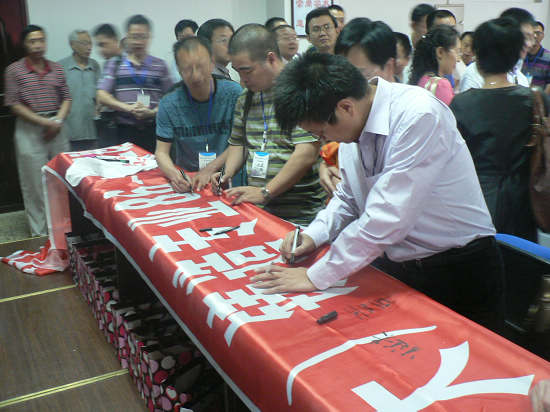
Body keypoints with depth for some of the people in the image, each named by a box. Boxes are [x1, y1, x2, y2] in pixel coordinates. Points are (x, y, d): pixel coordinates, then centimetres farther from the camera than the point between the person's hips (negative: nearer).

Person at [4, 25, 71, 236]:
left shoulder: (57, 68, 9)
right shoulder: (14, 70, -2)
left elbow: (66, 98, 10)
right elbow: (15, 104, -6)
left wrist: (58, 120, -8)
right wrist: (43, 122, -14)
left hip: (56, 128, 4)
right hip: (29, 130, -3)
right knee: (35, 184, 0)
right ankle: (39, 233, 9)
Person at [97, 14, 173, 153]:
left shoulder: (160, 65, 11)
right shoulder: (115, 64, 10)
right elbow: (102, 95, 2)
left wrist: (153, 112, -12)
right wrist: (128, 108, -13)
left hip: (153, 130, 0)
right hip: (125, 130, 0)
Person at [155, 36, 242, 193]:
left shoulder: (234, 93, -6)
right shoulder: (169, 105, -2)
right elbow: (161, 152, 0)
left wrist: (209, 169, -15)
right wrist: (173, 174, -21)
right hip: (186, 179, 1)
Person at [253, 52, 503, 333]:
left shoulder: (419, 116, -27)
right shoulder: (354, 124, -3)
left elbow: (387, 218, -31)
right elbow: (349, 198, 12)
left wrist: (315, 277, -24)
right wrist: (314, 235, -6)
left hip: (460, 275, -6)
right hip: (402, 270, 7)